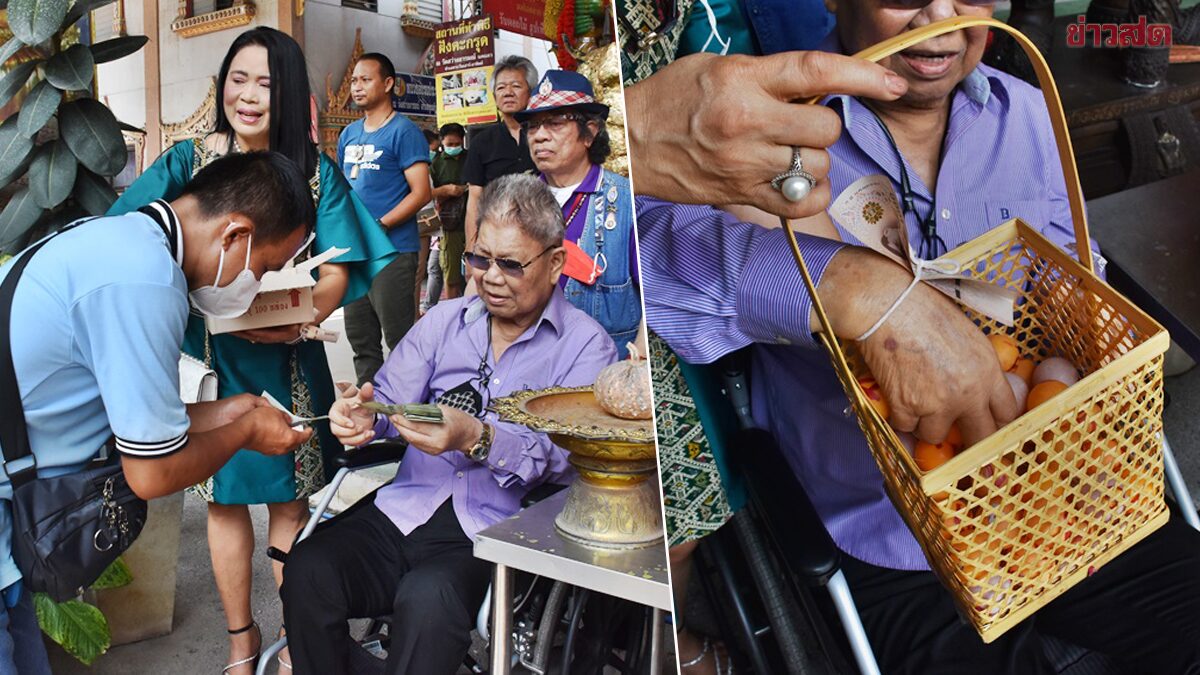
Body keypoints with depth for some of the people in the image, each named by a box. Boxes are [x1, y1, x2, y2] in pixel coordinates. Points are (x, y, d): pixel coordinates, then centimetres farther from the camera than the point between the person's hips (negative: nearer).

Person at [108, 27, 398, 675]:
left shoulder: (316, 172, 0)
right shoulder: (188, 161, 1)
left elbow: (337, 270, -5)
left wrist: (299, 319, -24)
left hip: (288, 360, 0)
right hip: (208, 356, 1)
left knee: (289, 499, 9)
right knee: (225, 497, 11)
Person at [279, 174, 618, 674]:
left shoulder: (586, 345, -1)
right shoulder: (445, 319, 14)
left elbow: (566, 454, -13)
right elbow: (390, 399, 7)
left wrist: (479, 439, -30)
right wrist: (362, 415, -17)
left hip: (495, 536, -4)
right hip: (405, 514, 5)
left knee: (428, 599, -33)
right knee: (308, 568, -21)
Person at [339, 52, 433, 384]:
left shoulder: (403, 131, -6)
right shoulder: (349, 134, 15)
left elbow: (421, 193, -14)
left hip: (392, 251, -7)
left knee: (399, 339, -3)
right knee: (361, 340, 14)